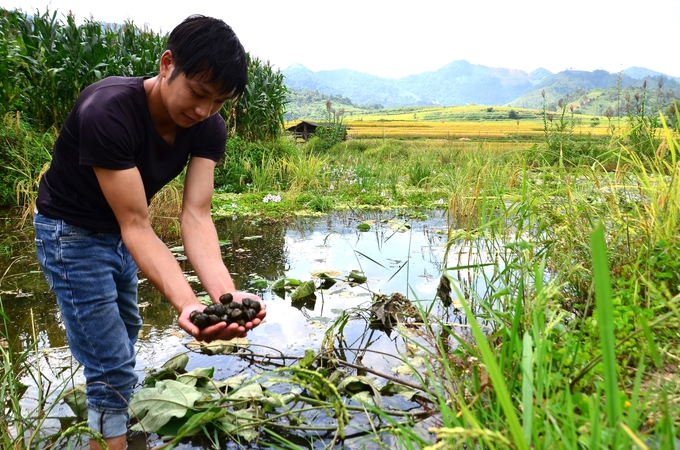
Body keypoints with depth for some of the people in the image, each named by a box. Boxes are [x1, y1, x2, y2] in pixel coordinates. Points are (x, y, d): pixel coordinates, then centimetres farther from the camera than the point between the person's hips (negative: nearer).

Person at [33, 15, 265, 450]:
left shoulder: (209, 128, -16)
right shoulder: (108, 112, -34)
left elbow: (196, 215, -25)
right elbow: (136, 226, -35)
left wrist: (225, 294, -41)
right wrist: (187, 303, -48)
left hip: (117, 232, 7)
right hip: (72, 232, -7)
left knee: (125, 337, 24)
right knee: (112, 367, -7)